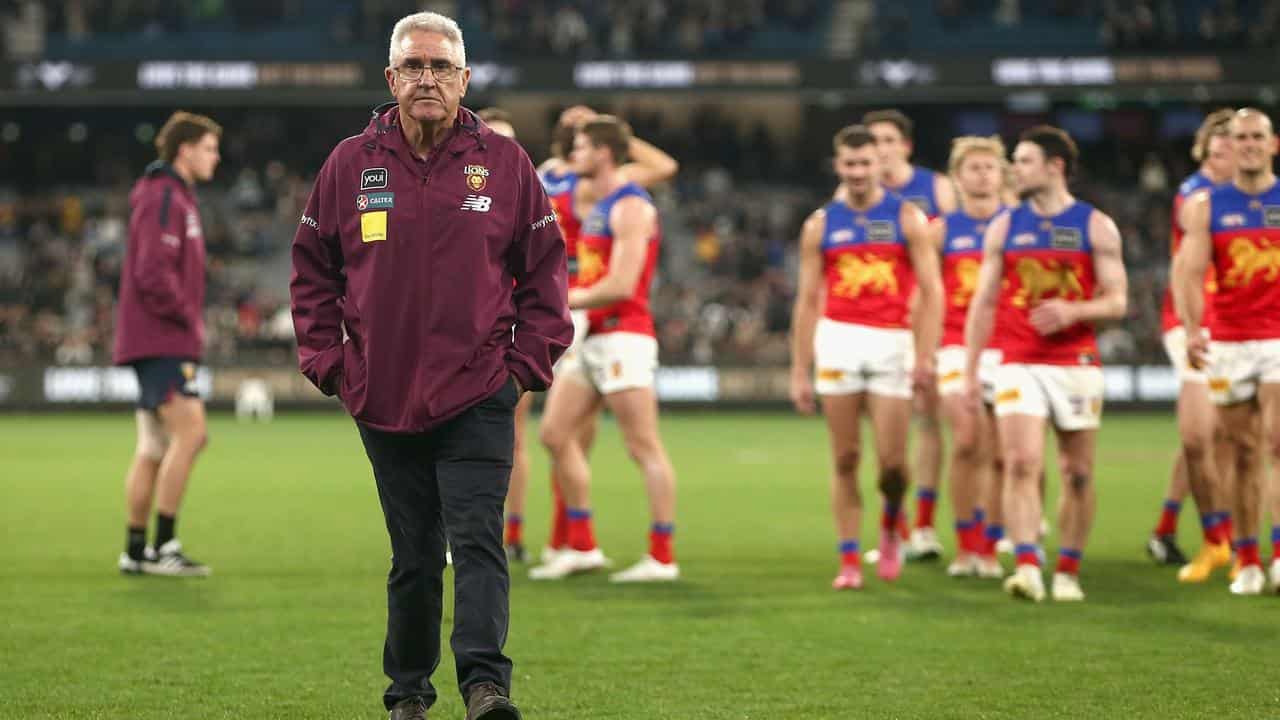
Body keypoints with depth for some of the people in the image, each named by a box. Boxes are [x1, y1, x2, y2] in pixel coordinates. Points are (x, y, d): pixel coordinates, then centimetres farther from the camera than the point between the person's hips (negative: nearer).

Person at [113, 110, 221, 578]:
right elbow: (153, 274, -21)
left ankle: (135, 552, 12)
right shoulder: (162, 198, -12)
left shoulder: (177, 198, 20)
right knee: (189, 432, -15)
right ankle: (164, 547, -15)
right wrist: (189, 319, -13)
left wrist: (191, 322, 15)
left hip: (159, 342, 10)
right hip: (161, 341, -10)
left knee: (154, 448, 10)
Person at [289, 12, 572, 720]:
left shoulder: (504, 163, 2)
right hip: (383, 400, 2)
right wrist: (329, 361, 3)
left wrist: (527, 363, 0)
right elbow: (312, 271, 12)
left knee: (477, 541, -12)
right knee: (412, 556, 9)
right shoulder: (350, 165, 4)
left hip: (478, 400, -2)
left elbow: (544, 268, 7)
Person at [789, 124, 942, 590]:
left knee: (891, 459, -5)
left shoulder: (907, 218, 3)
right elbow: (807, 302, 10)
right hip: (838, 342, 1)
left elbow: (931, 291, 0)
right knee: (845, 458, 0)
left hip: (891, 343, -1)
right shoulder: (820, 225, 9)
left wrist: (925, 355, -11)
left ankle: (891, 525, 26)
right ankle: (849, 561, 5)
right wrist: (800, 372, 5)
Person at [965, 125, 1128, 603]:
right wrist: (971, 371, 5)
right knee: (1021, 464, -14)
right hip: (1018, 365, 1)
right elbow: (983, 304, 10)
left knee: (1078, 474, 3)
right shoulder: (1005, 227, 9)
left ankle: (1068, 572, 14)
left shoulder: (1096, 226, 2)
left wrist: (1072, 311, -20)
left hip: (1077, 364, -1)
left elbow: (1117, 302, -1)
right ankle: (1026, 568, -21)